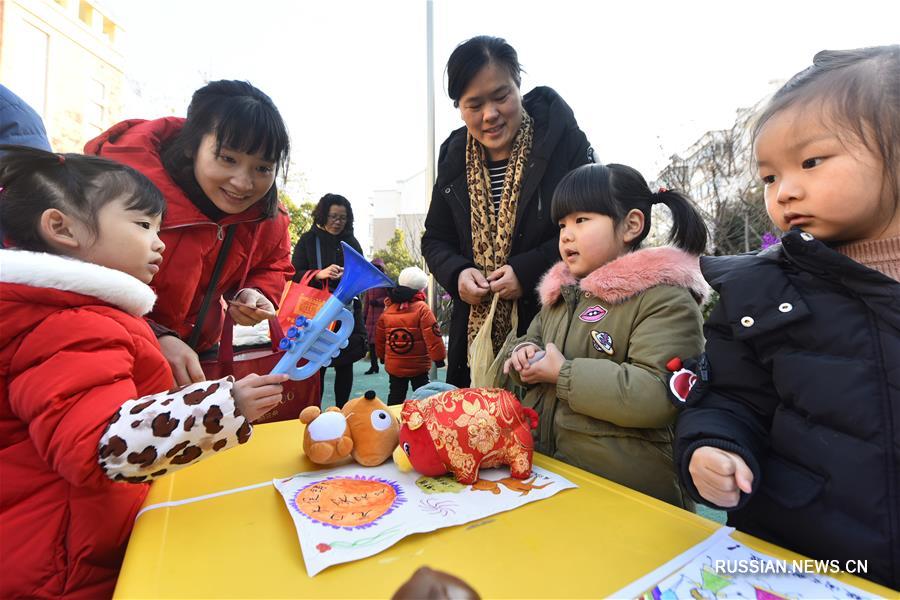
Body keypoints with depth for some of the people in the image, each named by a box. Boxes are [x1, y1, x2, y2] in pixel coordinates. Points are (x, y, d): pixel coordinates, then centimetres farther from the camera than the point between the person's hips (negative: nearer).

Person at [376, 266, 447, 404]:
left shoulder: (387, 309, 2)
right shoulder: (422, 308, -14)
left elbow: (379, 338, 10)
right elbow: (432, 336, -16)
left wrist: (382, 356, 24)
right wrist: (439, 357, -6)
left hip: (393, 366, 4)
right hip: (418, 366, -4)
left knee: (395, 397, 16)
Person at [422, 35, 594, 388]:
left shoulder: (562, 139, -7)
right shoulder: (454, 157, 5)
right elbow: (435, 240, 10)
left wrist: (527, 270, -20)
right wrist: (457, 273, -11)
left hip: (557, 323, -3)